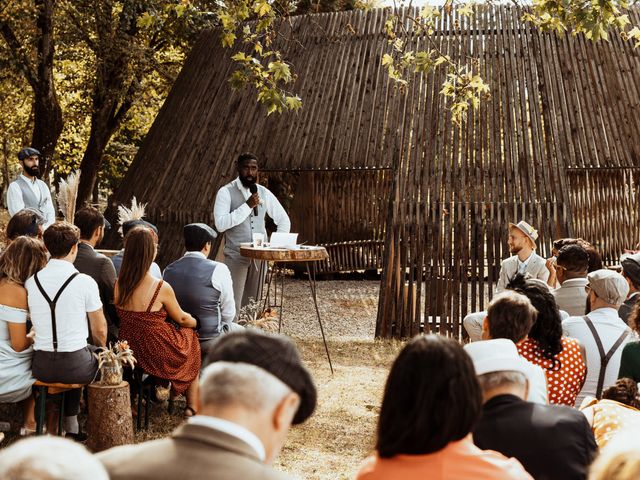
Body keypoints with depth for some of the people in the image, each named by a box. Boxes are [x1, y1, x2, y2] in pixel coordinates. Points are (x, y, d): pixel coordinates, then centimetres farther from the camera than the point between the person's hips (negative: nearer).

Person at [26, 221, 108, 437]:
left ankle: (71, 425, 33)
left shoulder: (30, 282, 0)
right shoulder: (85, 282, -12)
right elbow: (100, 331, -3)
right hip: (76, 367, -4)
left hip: (41, 368, 4)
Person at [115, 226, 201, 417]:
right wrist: (197, 322, 18)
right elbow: (181, 318, -6)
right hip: (157, 354, -6)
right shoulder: (161, 288, -23)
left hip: (129, 350, 6)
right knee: (192, 337, 25)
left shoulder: (118, 285, -7)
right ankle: (192, 407, 29)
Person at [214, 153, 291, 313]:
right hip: (236, 256, -4)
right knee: (233, 304, -10)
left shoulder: (264, 193, 9)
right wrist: (247, 206, -20)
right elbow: (220, 224, -17)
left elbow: (284, 220, 18)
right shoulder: (226, 192, -4)